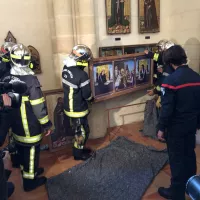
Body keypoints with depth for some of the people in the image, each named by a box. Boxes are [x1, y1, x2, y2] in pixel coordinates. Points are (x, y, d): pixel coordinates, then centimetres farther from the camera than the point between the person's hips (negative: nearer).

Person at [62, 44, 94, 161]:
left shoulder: (66, 69, -4)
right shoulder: (82, 75, -29)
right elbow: (87, 95, -20)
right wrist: (91, 98, 2)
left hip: (69, 107, 8)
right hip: (78, 109, -8)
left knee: (78, 130, 24)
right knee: (82, 132, 13)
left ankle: (80, 149, 41)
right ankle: (78, 153, 31)